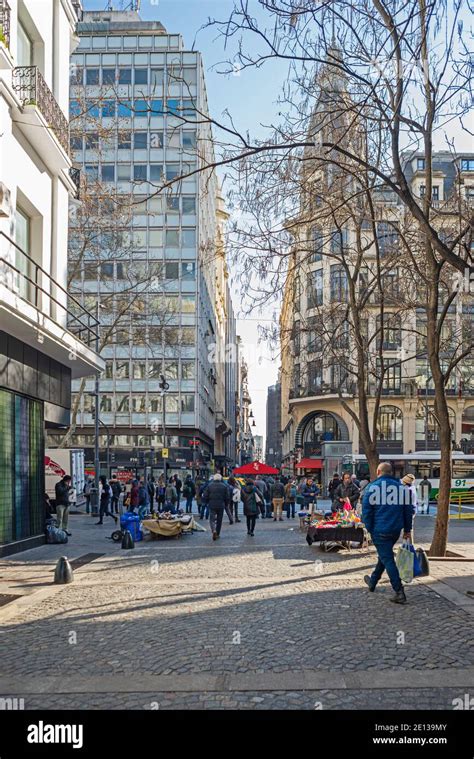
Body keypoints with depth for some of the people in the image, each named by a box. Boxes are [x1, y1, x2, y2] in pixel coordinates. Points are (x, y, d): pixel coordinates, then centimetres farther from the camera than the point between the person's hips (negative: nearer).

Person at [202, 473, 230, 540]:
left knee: (212, 519, 3)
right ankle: (218, 534, 19)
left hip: (212, 506, -1)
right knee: (219, 520, 13)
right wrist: (226, 504, 16)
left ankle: (214, 530, -22)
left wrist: (208, 502, 16)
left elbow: (205, 496, -2)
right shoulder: (224, 486, -1)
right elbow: (227, 497, 0)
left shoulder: (209, 485, -2)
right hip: (221, 506, 1)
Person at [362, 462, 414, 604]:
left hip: (380, 530, -5)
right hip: (396, 530, 5)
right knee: (384, 556, 22)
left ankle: (399, 593, -8)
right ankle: (373, 582, 38)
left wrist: (369, 528, 0)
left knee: (387, 559, -2)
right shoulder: (401, 487, 7)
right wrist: (407, 530, 15)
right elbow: (408, 509, 9)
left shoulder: (373, 487, -6)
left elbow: (366, 509, -9)